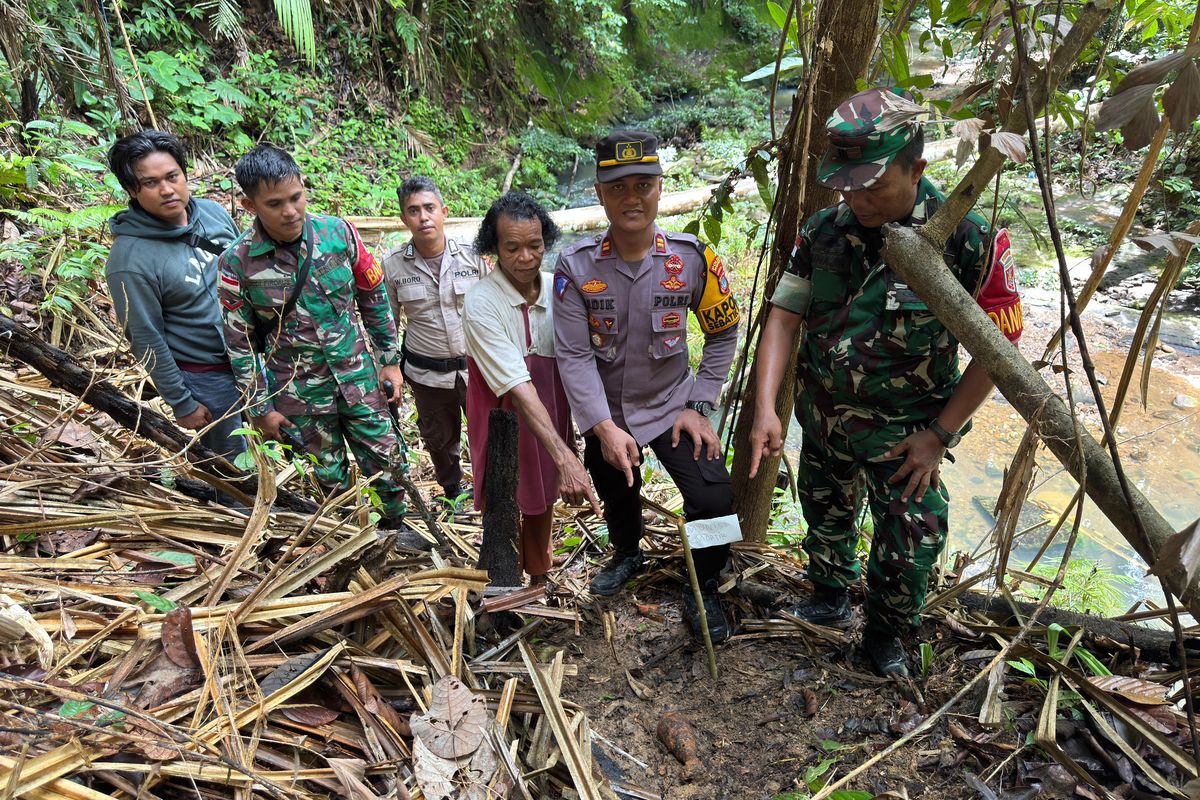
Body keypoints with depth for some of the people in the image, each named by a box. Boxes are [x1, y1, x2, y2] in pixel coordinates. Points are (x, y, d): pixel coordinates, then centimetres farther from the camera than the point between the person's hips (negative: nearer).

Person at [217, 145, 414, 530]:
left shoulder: (338, 232, -10)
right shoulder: (238, 262, -13)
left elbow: (374, 297, 2)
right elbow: (240, 341, -4)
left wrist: (390, 360, 4)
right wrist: (260, 407, -1)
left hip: (357, 376, 2)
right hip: (299, 393, -1)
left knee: (387, 461, 10)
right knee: (331, 476, 13)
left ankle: (397, 525, 34)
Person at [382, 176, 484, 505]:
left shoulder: (471, 255, -7)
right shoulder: (393, 265, -6)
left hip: (475, 366, -1)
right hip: (427, 374, 1)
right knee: (439, 439, 19)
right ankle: (451, 490, 45)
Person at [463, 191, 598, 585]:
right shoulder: (481, 304, -23)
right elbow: (517, 387, -31)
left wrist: (569, 430, 3)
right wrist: (564, 457, -37)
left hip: (549, 417, 5)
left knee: (542, 499, 21)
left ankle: (539, 580, 44)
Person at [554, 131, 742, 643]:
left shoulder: (692, 259, -14)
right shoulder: (575, 266, -16)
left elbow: (723, 334, -2)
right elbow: (573, 356, -17)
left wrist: (699, 406, -7)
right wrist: (604, 427, -24)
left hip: (672, 405, -1)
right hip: (604, 414, 1)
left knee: (715, 499, -14)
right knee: (616, 498, 22)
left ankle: (701, 591, 15)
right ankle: (627, 555, 57)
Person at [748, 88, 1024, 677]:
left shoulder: (967, 242, -19)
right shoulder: (823, 230, -8)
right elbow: (784, 315, -7)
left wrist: (939, 435, -13)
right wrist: (765, 407, -17)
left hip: (902, 433, -3)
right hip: (821, 418, 4)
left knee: (909, 551, 3)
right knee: (825, 519, 23)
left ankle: (885, 636, 35)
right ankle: (829, 601, 51)